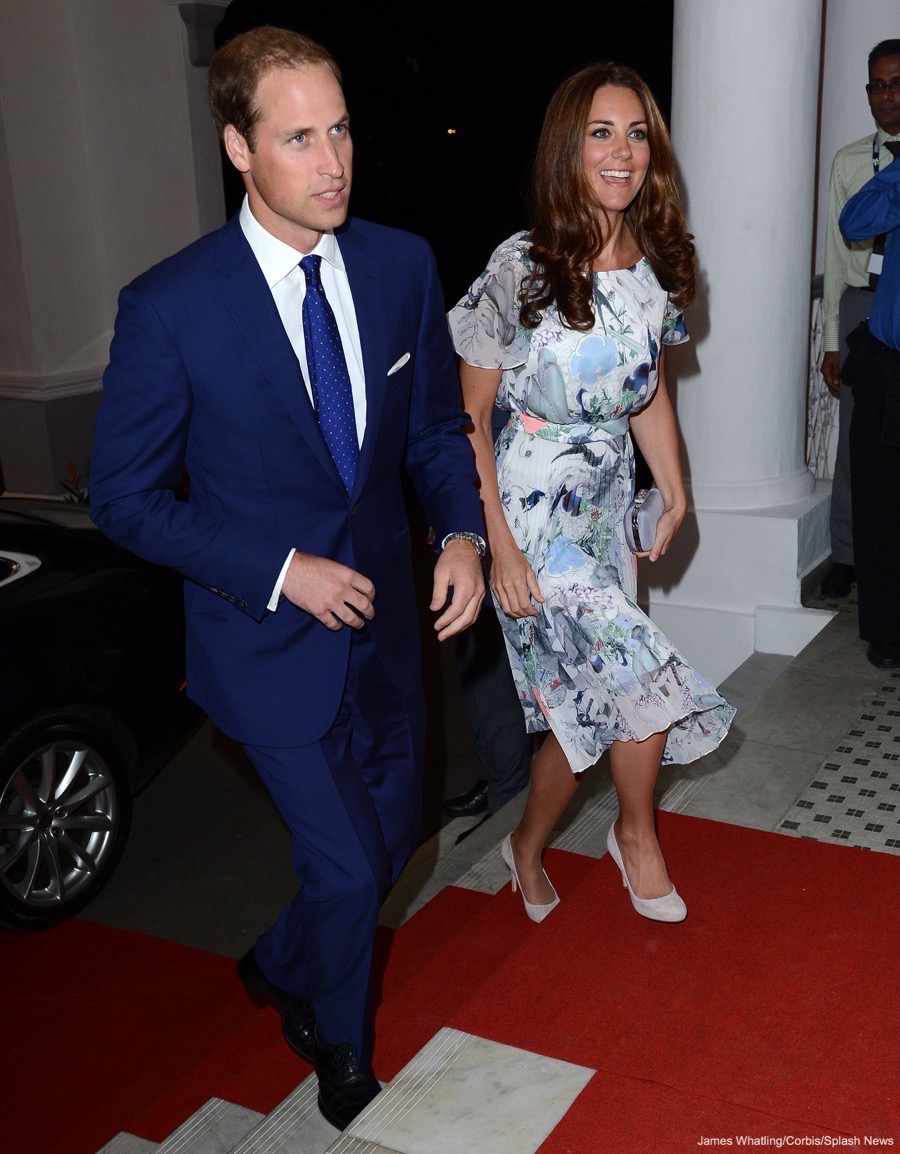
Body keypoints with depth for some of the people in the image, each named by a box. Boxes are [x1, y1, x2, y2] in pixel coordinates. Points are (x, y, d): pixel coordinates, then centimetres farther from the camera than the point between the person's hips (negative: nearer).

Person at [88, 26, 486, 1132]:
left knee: (391, 837, 21)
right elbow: (126, 497, -13)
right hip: (270, 636, -5)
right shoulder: (168, 307, -20)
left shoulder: (403, 265, -5)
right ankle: (339, 1047, 39)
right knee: (345, 869, 4)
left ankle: (280, 962, 54)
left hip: (387, 617, 6)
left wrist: (462, 533, -12)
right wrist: (281, 572, -20)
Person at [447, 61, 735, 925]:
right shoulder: (522, 268, -18)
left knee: (589, 702, 11)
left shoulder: (656, 267, 0)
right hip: (533, 514, -6)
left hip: (609, 506, 6)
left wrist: (675, 496, 5)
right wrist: (499, 547, -17)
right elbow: (469, 413, -14)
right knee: (645, 682, -9)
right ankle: (636, 835, 22)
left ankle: (529, 848, 36)